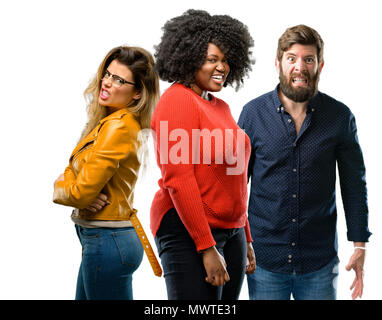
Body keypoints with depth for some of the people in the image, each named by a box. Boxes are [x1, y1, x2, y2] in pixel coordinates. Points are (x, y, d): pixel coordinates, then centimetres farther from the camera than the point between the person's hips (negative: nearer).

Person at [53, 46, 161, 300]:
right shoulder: (105, 121, 10)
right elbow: (71, 173, 11)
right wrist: (75, 191, -11)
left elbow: (82, 191, -21)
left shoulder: (118, 127, -20)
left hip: (107, 242, -10)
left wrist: (60, 190, 0)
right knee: (84, 296, 20)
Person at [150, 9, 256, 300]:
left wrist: (246, 239, 19)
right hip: (188, 232, -8)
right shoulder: (178, 99, -10)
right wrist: (207, 247, -18)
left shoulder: (221, 107, 15)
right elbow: (178, 180, -16)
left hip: (231, 232, 8)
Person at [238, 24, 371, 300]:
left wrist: (359, 244, 1)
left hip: (320, 260, 0)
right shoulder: (253, 113, -2)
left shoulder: (340, 117, -2)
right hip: (265, 258, 0)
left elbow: (355, 185, 4)